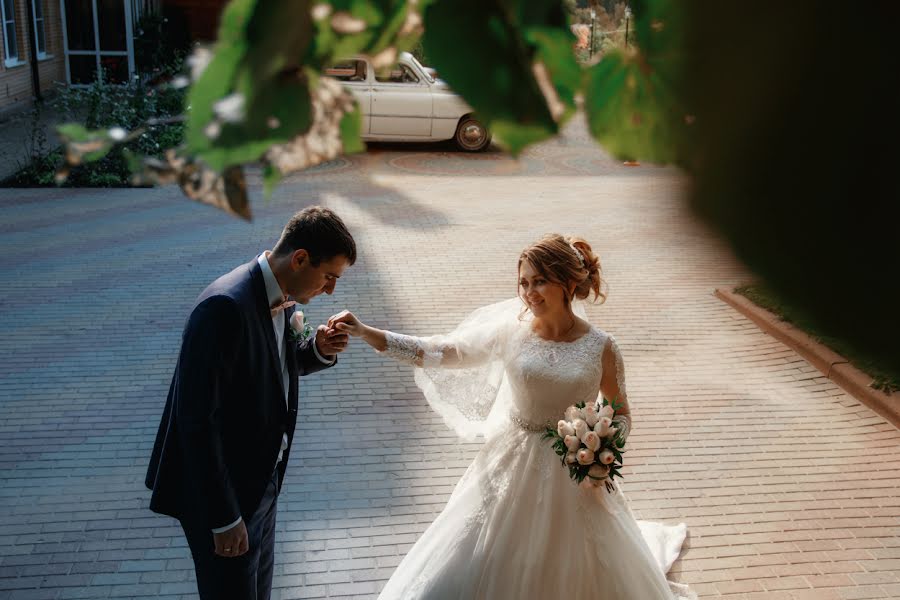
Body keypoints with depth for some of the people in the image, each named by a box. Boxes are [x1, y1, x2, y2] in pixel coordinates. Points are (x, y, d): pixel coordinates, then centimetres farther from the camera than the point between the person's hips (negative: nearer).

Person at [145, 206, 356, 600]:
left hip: (262, 477, 8)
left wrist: (320, 350, -7)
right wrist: (224, 518, -24)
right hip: (219, 491, -8)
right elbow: (197, 420, -29)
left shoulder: (281, 297, -2)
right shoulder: (226, 307, -29)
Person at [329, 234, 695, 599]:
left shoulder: (600, 347, -12)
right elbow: (438, 353, -13)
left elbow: (621, 417, 1)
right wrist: (365, 333, -22)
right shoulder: (510, 330, -10)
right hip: (511, 468, 1)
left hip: (572, 475, -1)